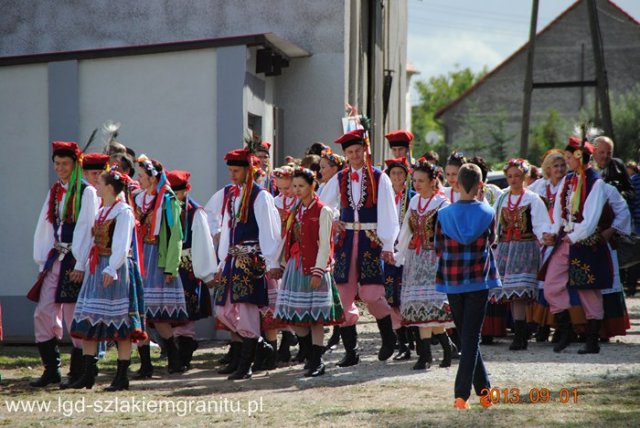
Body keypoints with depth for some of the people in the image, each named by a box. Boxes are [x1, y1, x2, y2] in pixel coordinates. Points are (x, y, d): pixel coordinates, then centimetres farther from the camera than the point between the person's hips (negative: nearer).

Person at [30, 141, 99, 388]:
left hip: (75, 261, -6)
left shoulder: (87, 192, -4)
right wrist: (42, 261, 8)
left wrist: (80, 265, -15)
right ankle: (51, 370, 9)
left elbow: (87, 229, -10)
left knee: (75, 317, -3)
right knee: (43, 314, 1)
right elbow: (44, 226, 16)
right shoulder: (54, 192, 15)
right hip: (55, 260, 6)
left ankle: (78, 373, 5)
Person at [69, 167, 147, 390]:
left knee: (121, 323, -4)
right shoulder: (101, 211, 17)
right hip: (97, 269, 9)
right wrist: (92, 267, 15)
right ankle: (87, 374, 8)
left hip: (116, 271, -9)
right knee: (86, 321, 4)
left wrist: (111, 269, -22)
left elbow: (121, 244, -15)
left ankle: (122, 377, 0)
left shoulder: (123, 211, -8)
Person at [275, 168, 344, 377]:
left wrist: (318, 272, -16)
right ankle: (314, 356, 19)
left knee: (315, 316, -4)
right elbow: (289, 241, 16)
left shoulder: (323, 212, -6)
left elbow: (324, 245, -11)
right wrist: (285, 264, 10)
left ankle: (317, 362, 3)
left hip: (313, 268, -7)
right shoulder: (296, 211, 15)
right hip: (295, 266, 7)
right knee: (292, 315, 4)